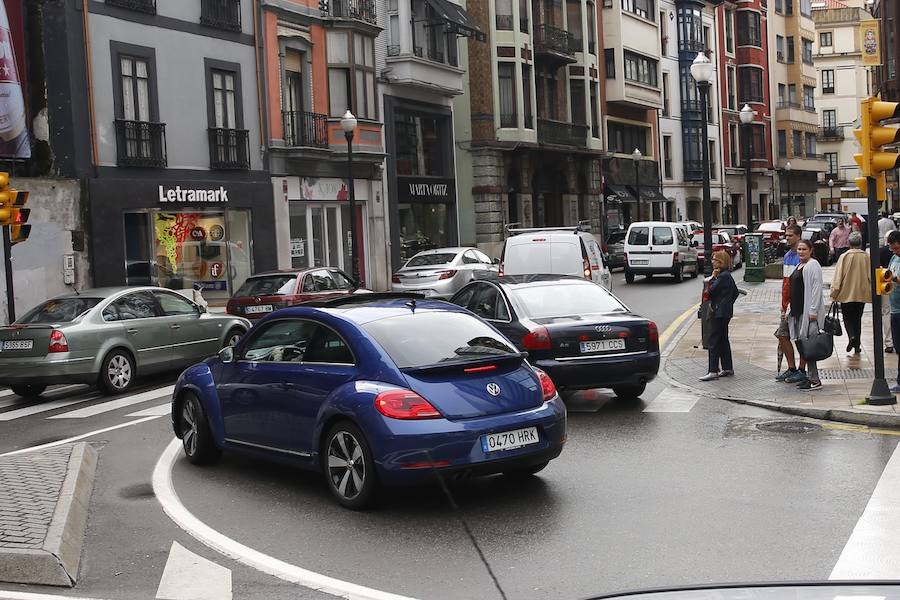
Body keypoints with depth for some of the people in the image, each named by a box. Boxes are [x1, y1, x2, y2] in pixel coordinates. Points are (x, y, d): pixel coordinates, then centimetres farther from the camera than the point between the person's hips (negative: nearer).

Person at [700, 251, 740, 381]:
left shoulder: (723, 276, -16)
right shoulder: (727, 275, 14)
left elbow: (711, 291, -19)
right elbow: (736, 292, 21)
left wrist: (712, 277, -8)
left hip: (719, 313, -10)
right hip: (725, 312, 10)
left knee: (714, 341, -9)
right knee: (723, 340, 16)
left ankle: (713, 371, -11)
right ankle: (728, 368, 21)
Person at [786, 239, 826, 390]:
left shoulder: (813, 265, -10)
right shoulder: (799, 266, 19)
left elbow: (816, 288, -17)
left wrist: (813, 310, -22)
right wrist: (791, 308, 20)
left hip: (808, 311, -10)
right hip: (798, 310, 10)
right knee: (802, 343, 11)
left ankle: (814, 380, -7)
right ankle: (810, 376, 17)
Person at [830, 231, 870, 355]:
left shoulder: (844, 257, -10)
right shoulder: (866, 257, -4)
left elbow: (838, 276, -10)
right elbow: (871, 276, 2)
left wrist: (834, 293, -4)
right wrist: (872, 292, 12)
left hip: (846, 294, -2)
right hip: (862, 294, 2)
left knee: (847, 317, 11)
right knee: (857, 318, 13)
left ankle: (852, 336, -14)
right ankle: (857, 345, 14)